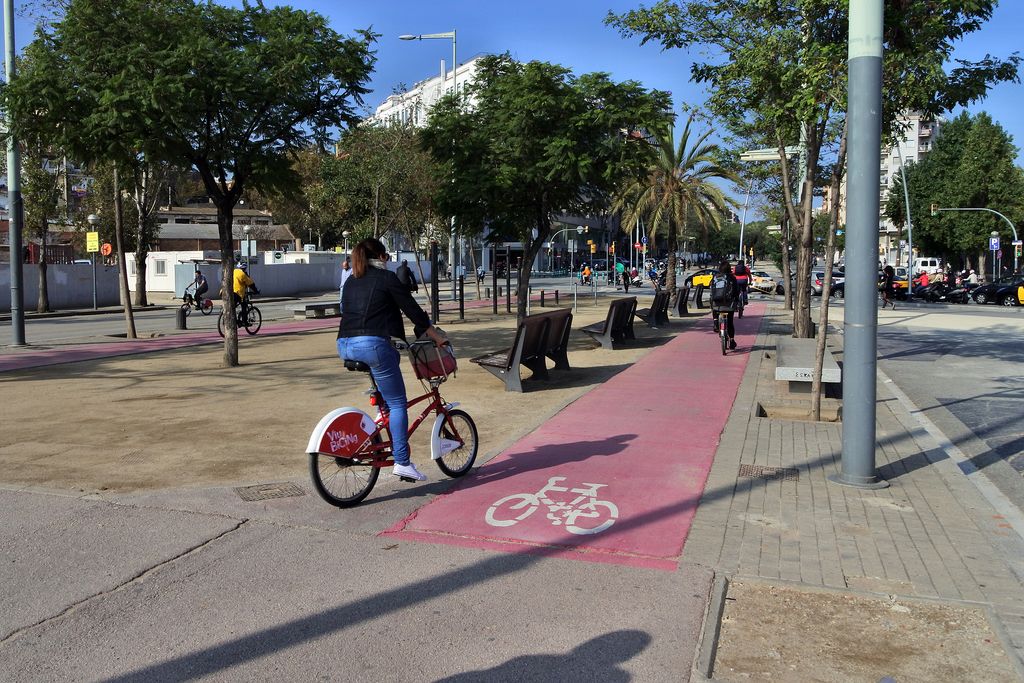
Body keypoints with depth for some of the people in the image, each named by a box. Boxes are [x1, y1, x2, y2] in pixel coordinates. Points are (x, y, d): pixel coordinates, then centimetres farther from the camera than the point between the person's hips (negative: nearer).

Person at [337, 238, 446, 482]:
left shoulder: (351, 282, 22)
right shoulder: (386, 278, 3)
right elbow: (413, 311, 3)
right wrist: (437, 337, 12)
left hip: (345, 345, 7)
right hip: (372, 344, -7)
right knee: (397, 403, 1)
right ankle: (402, 462, -3)